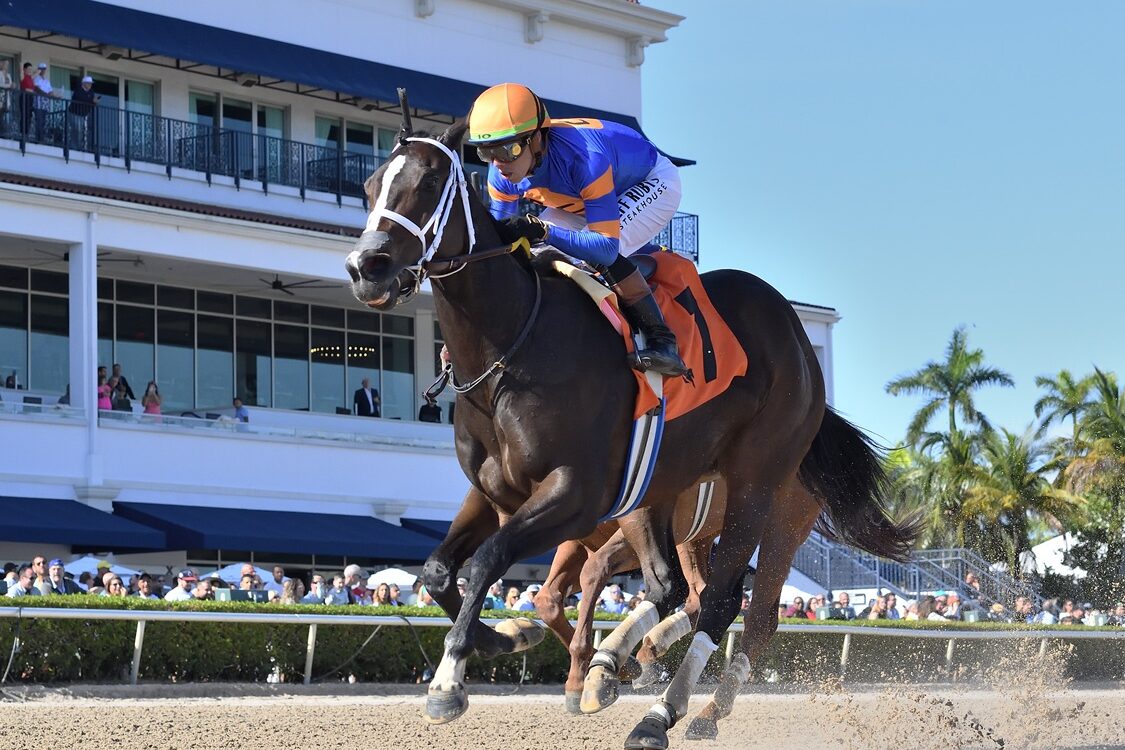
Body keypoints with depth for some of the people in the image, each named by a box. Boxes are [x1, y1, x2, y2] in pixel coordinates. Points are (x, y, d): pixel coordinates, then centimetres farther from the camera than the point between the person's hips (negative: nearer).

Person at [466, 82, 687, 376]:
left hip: (653, 183, -8)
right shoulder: (502, 176, -22)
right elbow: (501, 236, -8)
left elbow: (606, 247, -45)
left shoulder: (585, 159, -44)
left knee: (603, 252, -33)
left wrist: (542, 231, -56)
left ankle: (661, 341, -25)